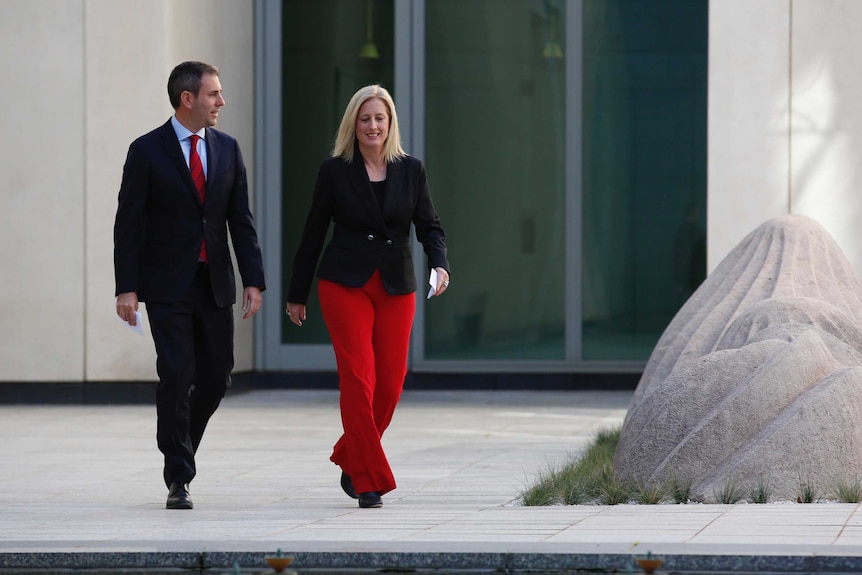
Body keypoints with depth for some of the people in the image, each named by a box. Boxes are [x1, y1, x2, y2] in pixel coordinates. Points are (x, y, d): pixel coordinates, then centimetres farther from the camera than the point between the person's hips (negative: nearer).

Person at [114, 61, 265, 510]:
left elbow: (241, 220, 9)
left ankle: (180, 445, 31)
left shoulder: (227, 149, 8)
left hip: (215, 285, 4)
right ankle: (178, 479, -3)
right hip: (167, 285, -4)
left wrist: (253, 280, 0)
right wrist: (126, 288, -11)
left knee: (216, 379, 6)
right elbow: (128, 225, -5)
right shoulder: (147, 151, -5)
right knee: (176, 377, -8)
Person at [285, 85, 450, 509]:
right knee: (359, 377, -13)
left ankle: (350, 456, 25)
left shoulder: (410, 170, 7)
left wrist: (440, 265, -14)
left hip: (396, 287, 3)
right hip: (345, 284, -3)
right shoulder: (334, 171, 2)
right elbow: (313, 235, 7)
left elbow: (428, 226, 7)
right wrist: (297, 295, 9)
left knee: (390, 384, 0)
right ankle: (368, 480, -8)